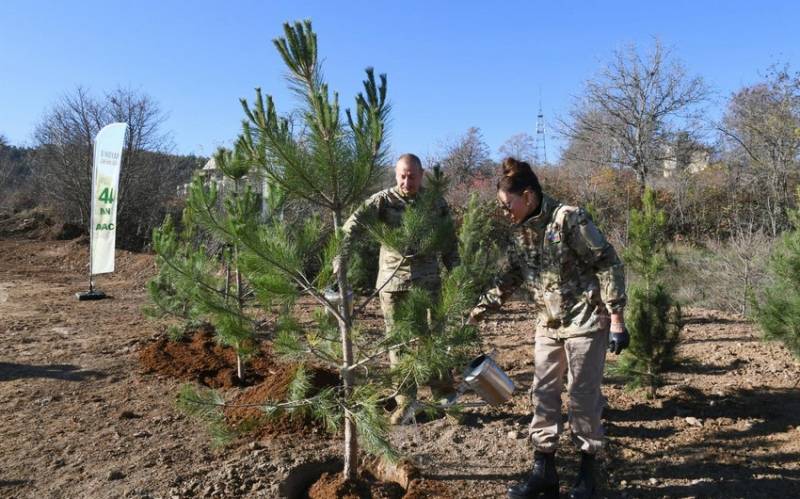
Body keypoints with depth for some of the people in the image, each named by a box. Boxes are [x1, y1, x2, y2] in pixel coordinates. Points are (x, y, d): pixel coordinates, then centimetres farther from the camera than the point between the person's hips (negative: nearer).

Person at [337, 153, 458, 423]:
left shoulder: (437, 203, 3)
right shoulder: (383, 200, -3)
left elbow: (449, 240, 10)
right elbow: (353, 225, -15)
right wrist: (341, 256, -30)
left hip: (427, 281, 0)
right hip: (391, 282, 0)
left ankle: (445, 395, 19)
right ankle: (405, 401, 18)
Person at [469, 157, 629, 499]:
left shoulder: (569, 219, -18)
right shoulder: (519, 231, 4)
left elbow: (608, 265, -16)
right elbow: (514, 275, 17)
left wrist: (616, 318, -18)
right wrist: (485, 305, 11)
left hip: (586, 321, -7)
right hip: (548, 325, 7)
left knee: (583, 395, 3)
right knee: (543, 394, 8)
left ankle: (587, 470, 21)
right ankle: (544, 471, 19)